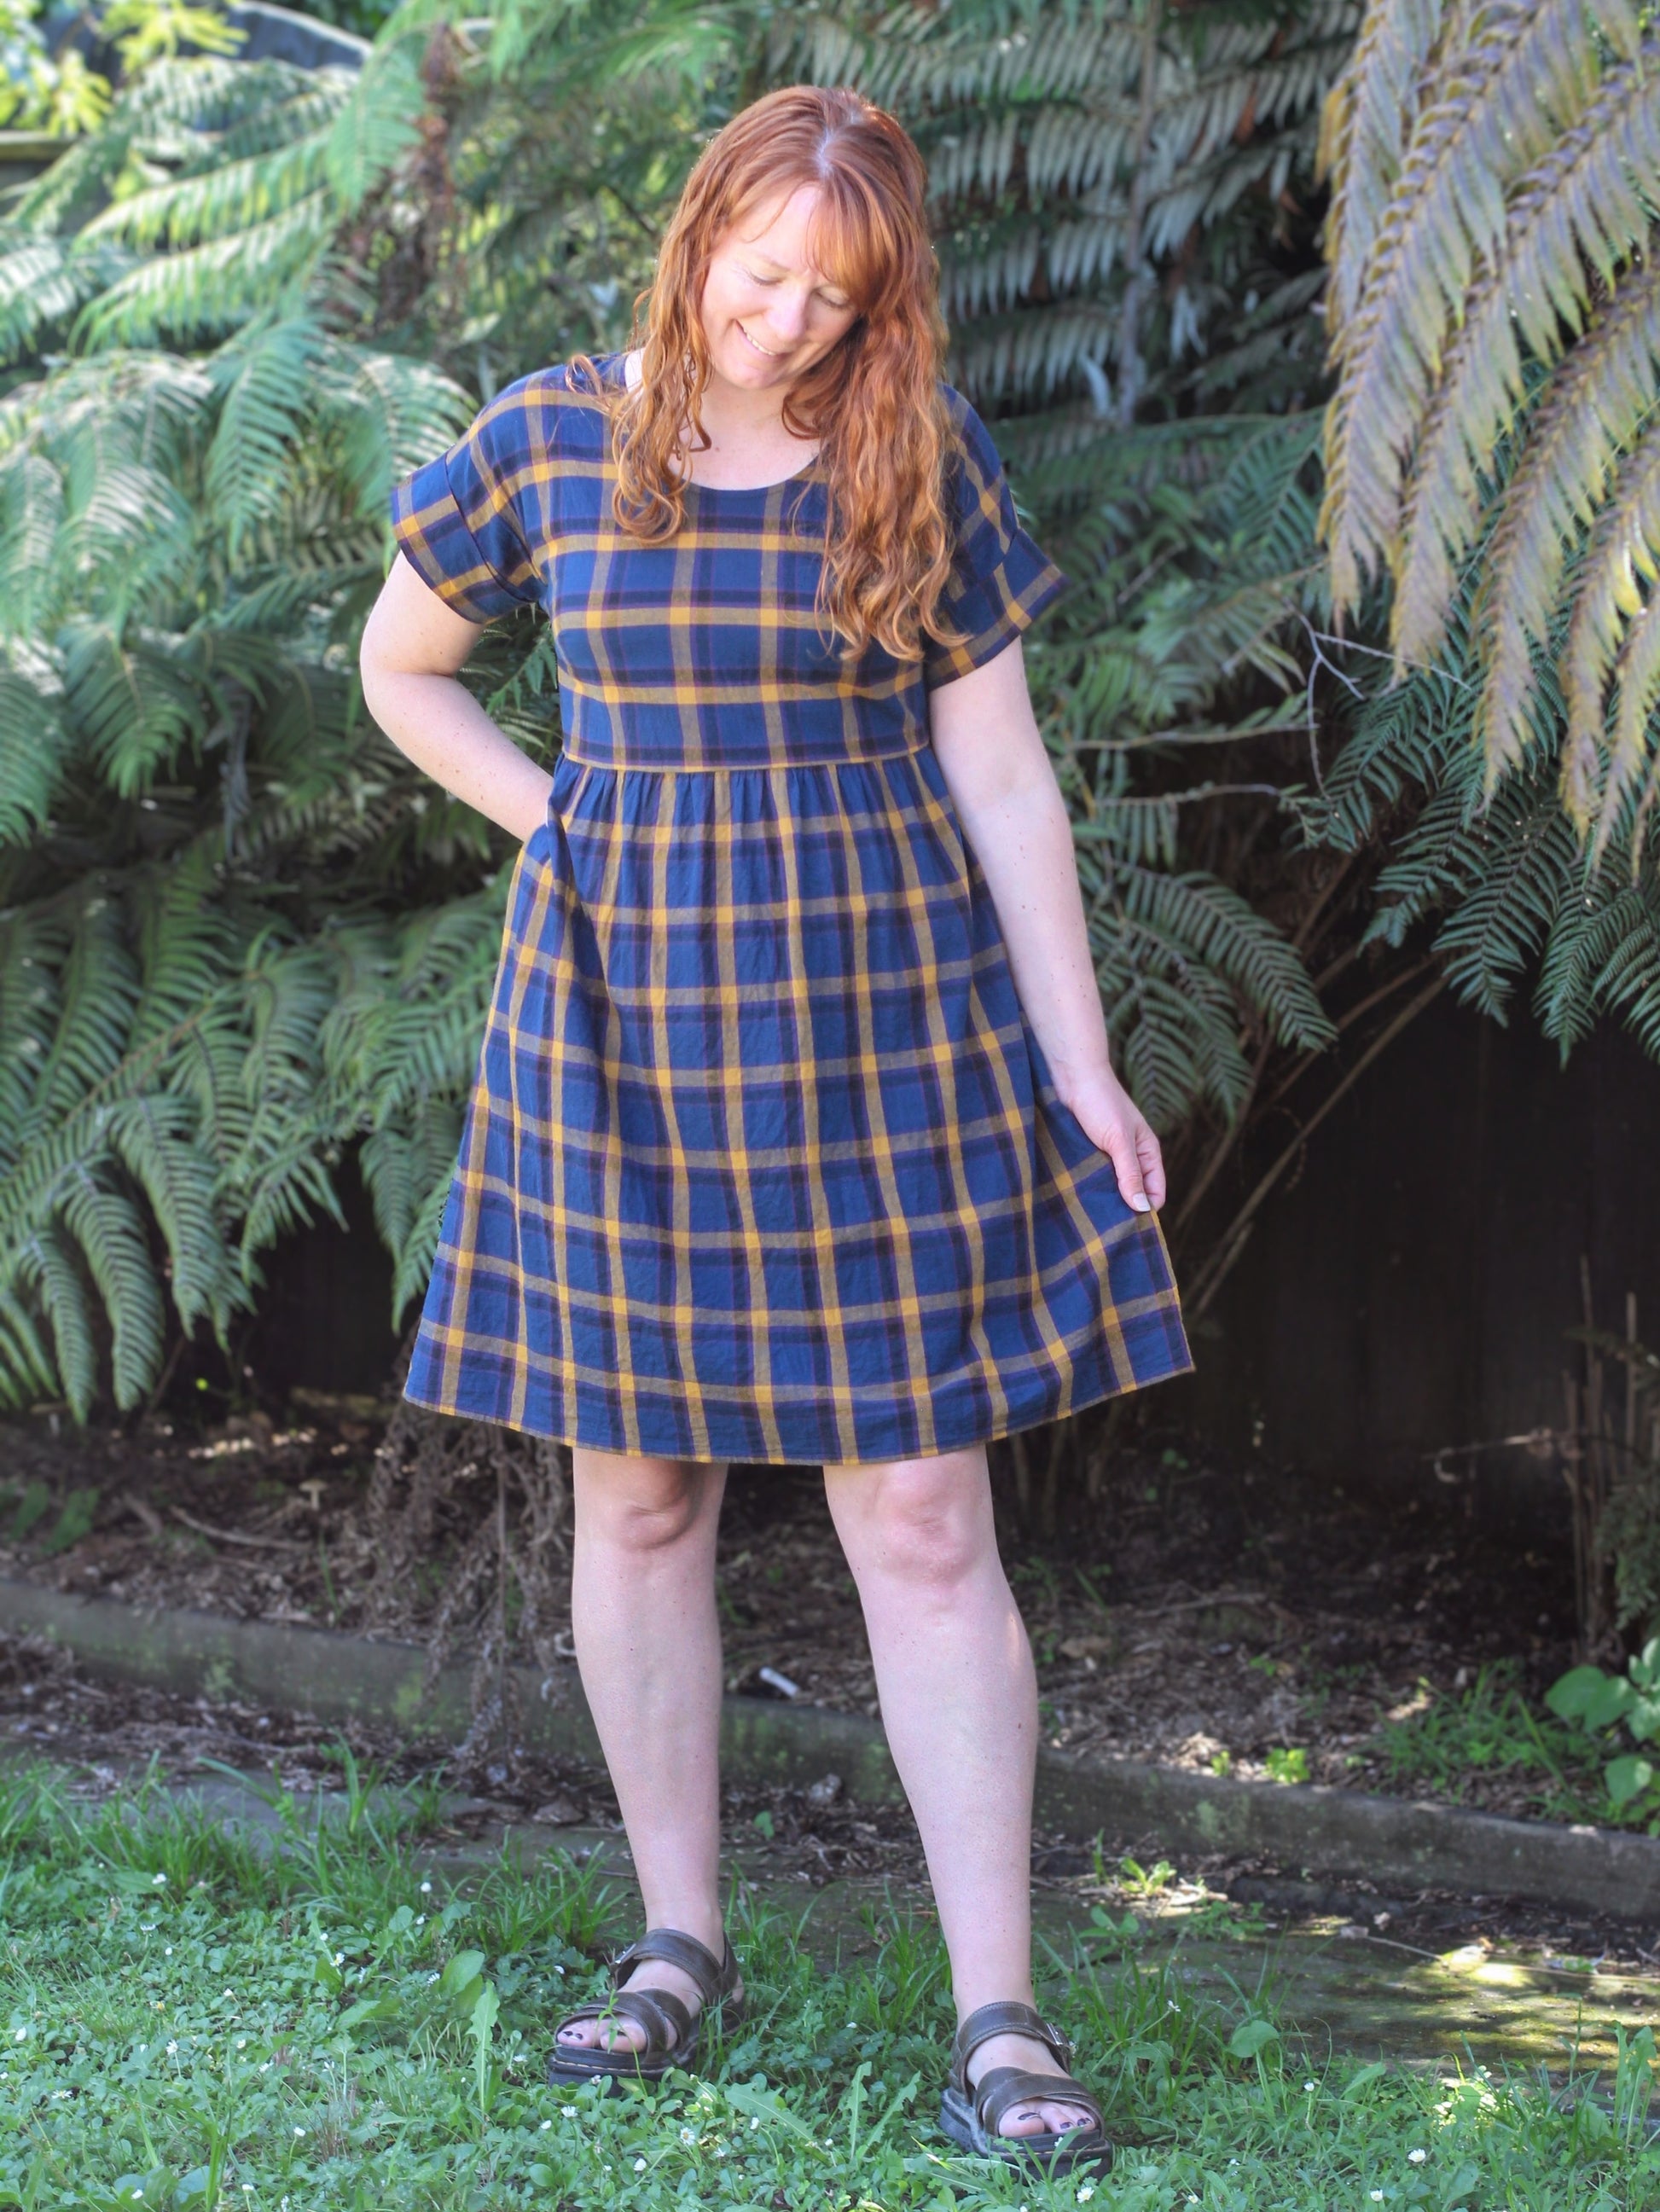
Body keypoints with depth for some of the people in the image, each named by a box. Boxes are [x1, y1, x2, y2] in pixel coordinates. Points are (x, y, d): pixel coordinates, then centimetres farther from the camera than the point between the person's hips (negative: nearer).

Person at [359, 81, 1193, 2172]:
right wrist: (567, 825, 3)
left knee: (924, 1521, -4)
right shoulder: (548, 443, 0)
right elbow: (401, 667, 16)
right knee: (636, 1496, 8)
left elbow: (1001, 773, 1)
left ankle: (997, 2018, -3)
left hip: (879, 1018, -1)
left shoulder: (923, 462, -1)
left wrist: (1080, 1062, -3)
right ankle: (679, 1942, 24)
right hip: (618, 1019, 1)